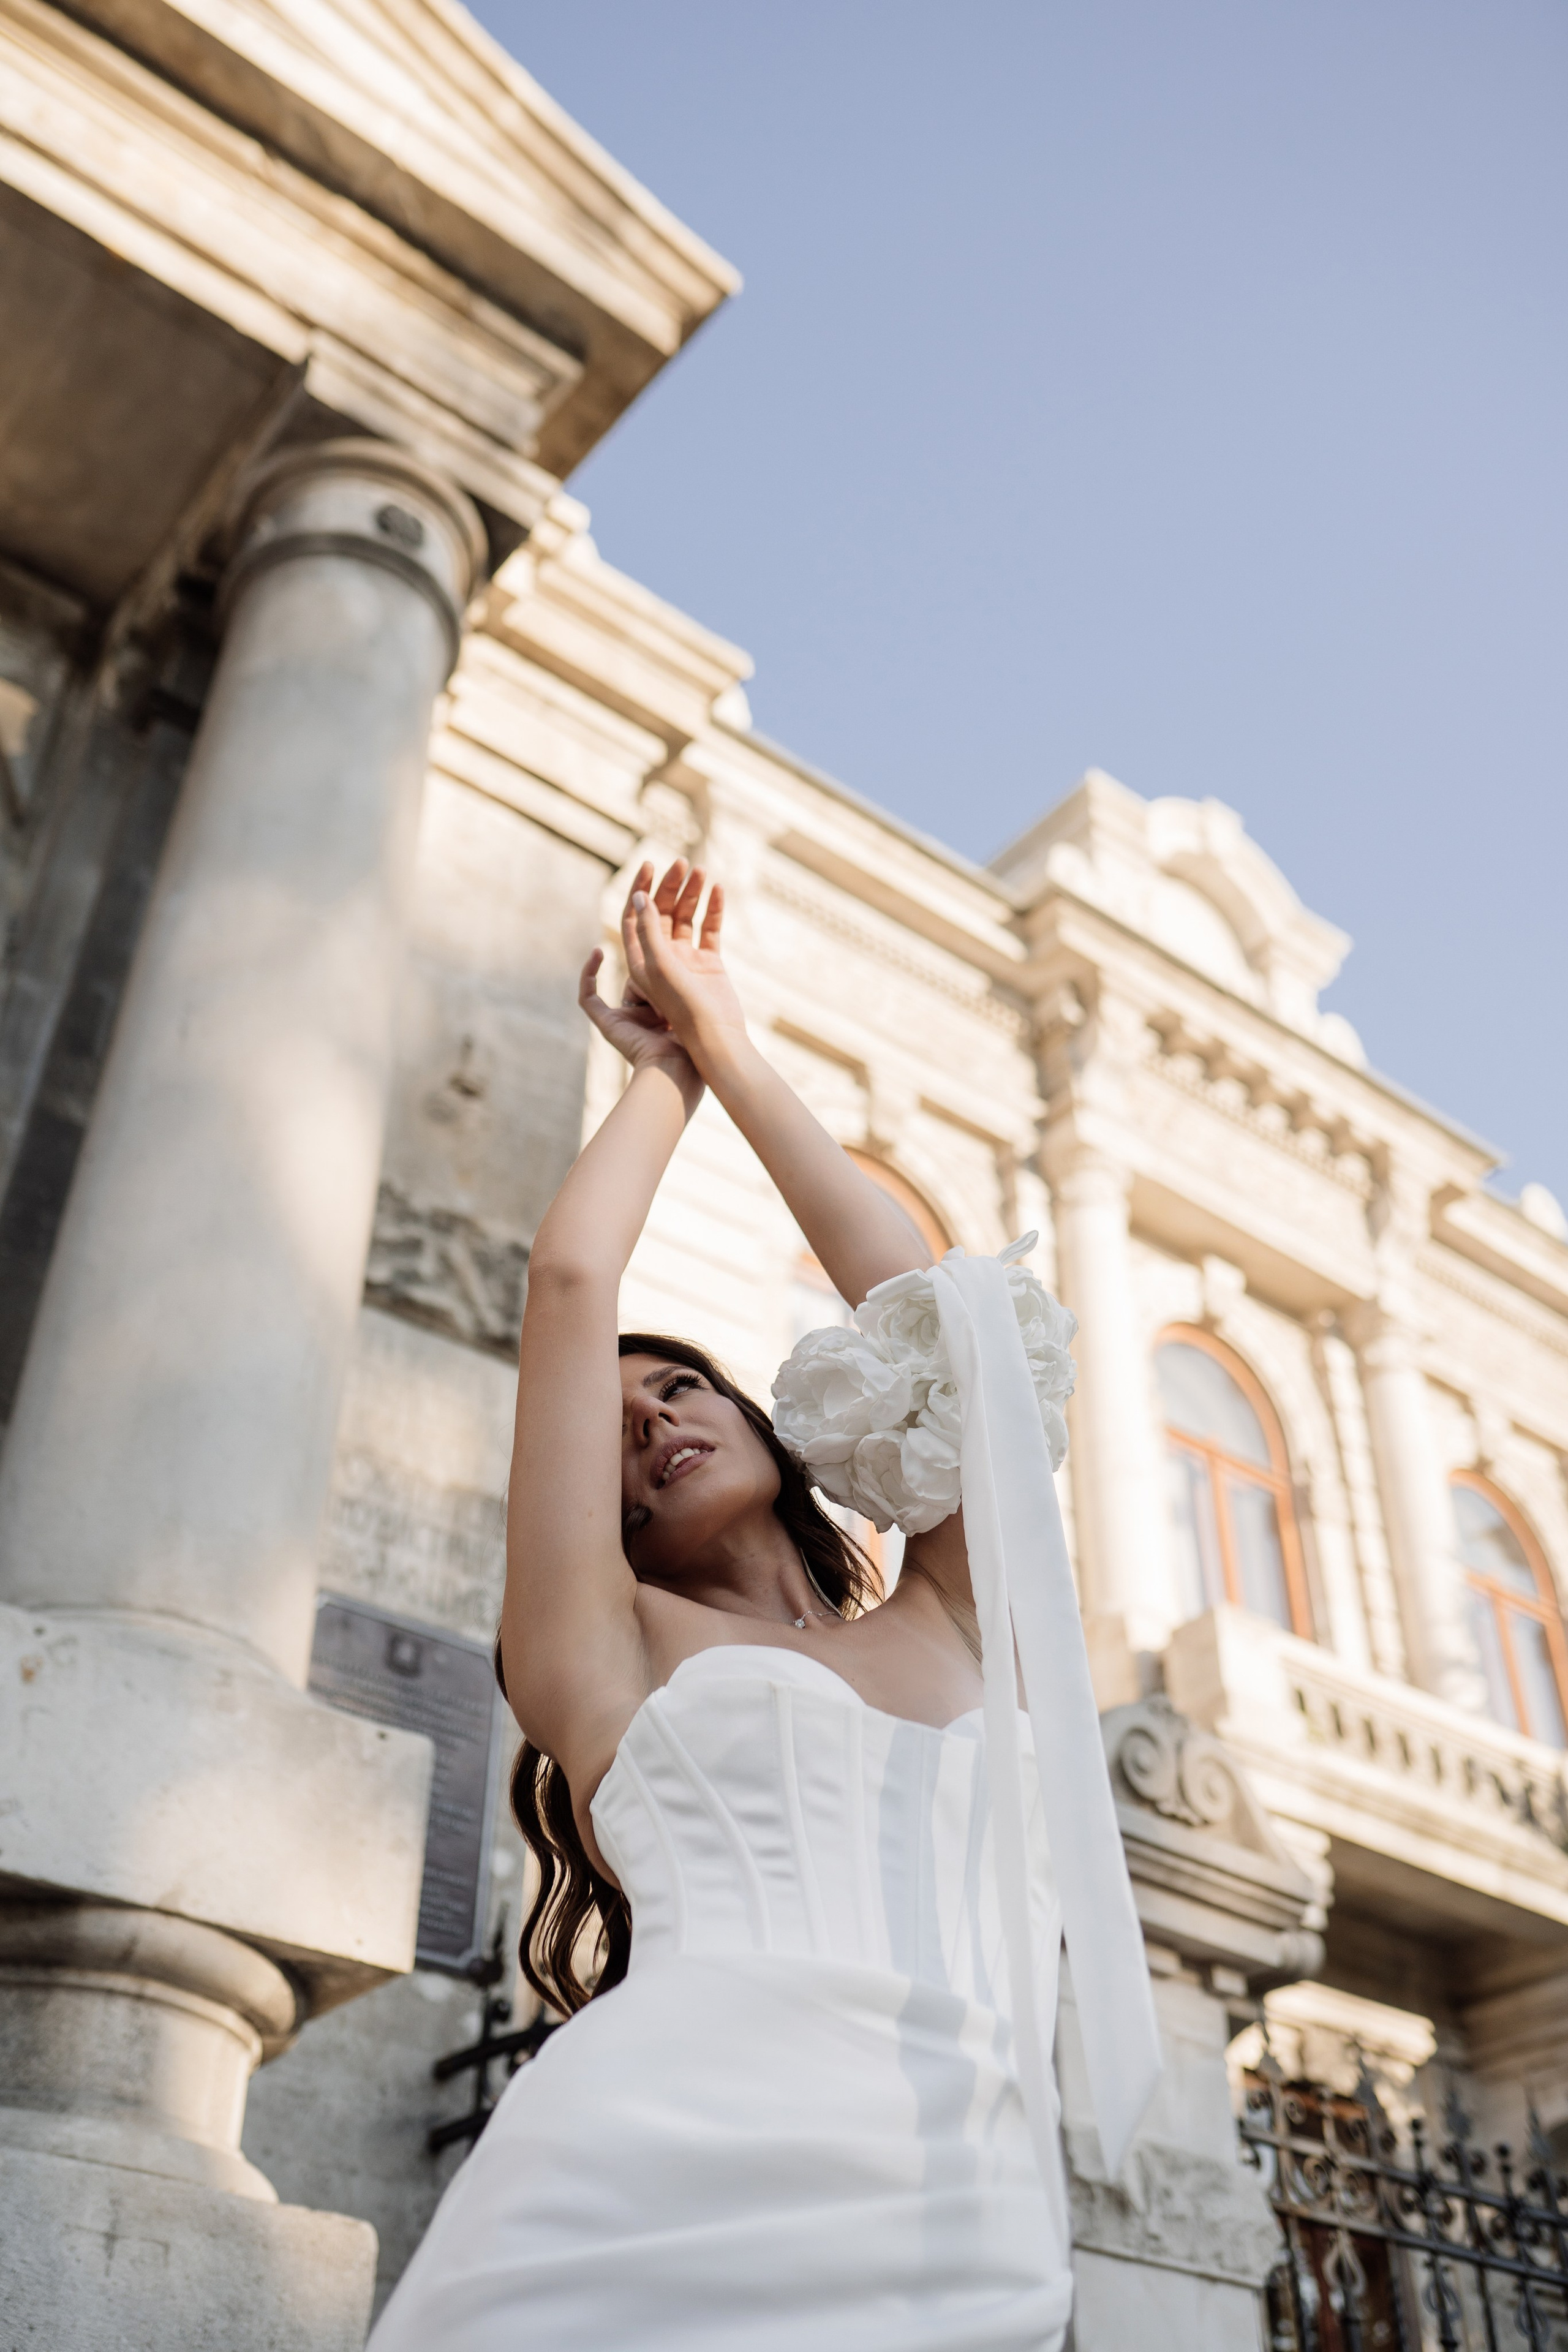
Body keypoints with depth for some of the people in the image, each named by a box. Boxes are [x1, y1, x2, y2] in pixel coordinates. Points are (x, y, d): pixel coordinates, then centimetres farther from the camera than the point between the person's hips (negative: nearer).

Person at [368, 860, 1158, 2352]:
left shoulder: (961, 1625, 21)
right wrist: (664, 1068, 27)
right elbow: (572, 1279, 10)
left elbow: (920, 1308, 21)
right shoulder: (606, 1649, 14)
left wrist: (728, 1048, 30)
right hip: (654, 2193, -2)